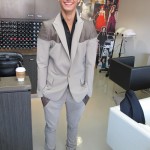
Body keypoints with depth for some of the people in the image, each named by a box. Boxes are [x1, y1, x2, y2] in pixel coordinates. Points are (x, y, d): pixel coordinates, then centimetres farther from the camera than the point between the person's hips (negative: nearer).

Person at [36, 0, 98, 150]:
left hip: (78, 89, 2)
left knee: (73, 124, 24)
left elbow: (90, 62, -3)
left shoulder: (89, 27, -8)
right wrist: (42, 91, -5)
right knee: (51, 126, 19)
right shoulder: (47, 27, -12)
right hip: (54, 88, -1)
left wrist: (88, 90, 0)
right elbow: (41, 63, -7)